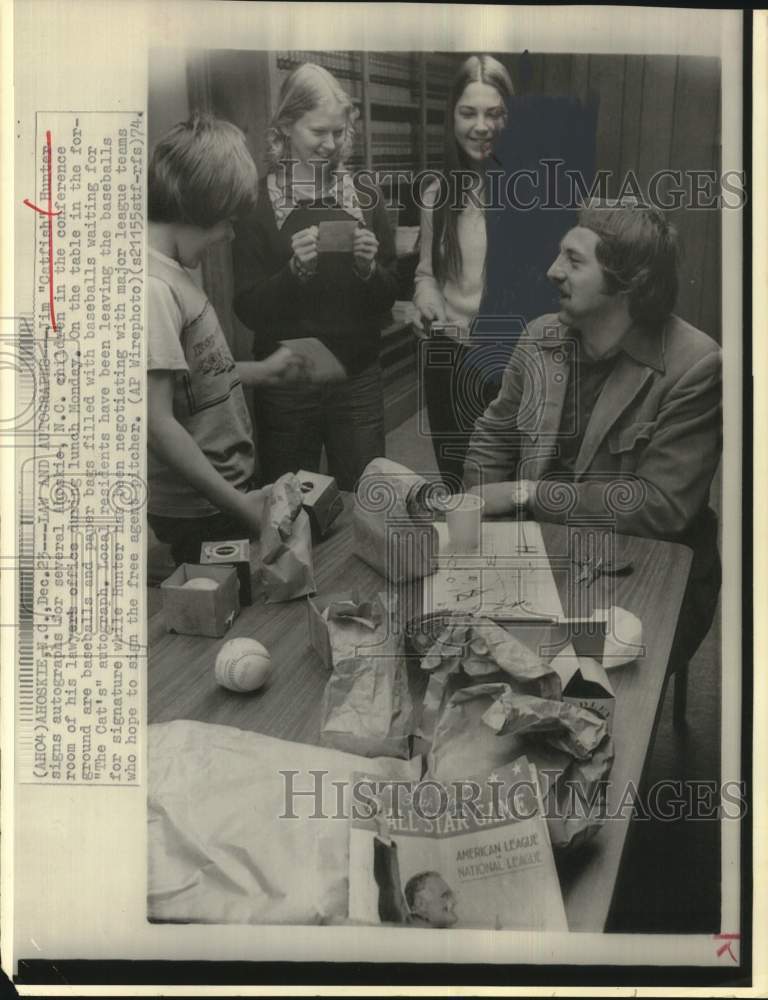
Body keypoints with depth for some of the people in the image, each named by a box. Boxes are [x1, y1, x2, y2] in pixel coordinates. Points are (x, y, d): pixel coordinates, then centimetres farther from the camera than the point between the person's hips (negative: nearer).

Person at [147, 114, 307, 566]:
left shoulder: (173, 273, 5)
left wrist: (260, 371, 19)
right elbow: (159, 422, -26)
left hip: (230, 483, 9)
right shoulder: (154, 288, -23)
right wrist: (237, 504, -22)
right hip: (201, 511, -9)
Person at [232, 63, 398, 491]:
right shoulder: (258, 203, -1)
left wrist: (370, 267, -11)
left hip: (358, 378, 2)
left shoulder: (366, 197, 5)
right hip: (286, 380, -1)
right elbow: (248, 309, -4)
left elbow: (386, 300, 8)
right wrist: (296, 268, -19)